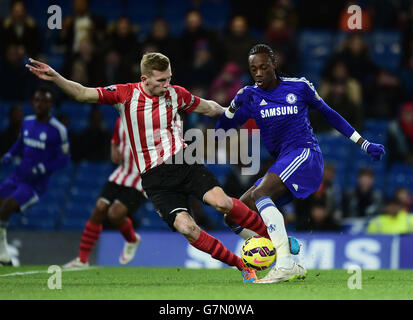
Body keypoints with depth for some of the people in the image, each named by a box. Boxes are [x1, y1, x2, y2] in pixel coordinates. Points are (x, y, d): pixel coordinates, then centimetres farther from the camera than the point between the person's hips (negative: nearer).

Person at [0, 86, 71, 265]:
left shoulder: (57, 130, -11)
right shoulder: (27, 122, 8)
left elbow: (64, 160, -8)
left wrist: (40, 169, -19)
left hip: (36, 183, -6)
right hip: (18, 175, 6)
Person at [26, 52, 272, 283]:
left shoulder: (176, 94, 3)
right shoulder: (125, 94, -4)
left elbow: (207, 107, 22)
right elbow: (82, 93, -9)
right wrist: (55, 78, -20)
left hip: (183, 162, 1)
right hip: (154, 177, -1)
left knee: (221, 201, -24)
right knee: (185, 227, -20)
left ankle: (273, 236, -5)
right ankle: (242, 266, -7)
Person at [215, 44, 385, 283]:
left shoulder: (299, 87, 2)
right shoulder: (251, 97, 10)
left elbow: (329, 114, 14)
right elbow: (221, 130, 6)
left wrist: (364, 144, 15)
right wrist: (235, 105, -13)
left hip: (304, 153, -7)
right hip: (282, 163, 7)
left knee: (259, 194, -29)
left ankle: (286, 263, -39)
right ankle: (293, 267, -6)